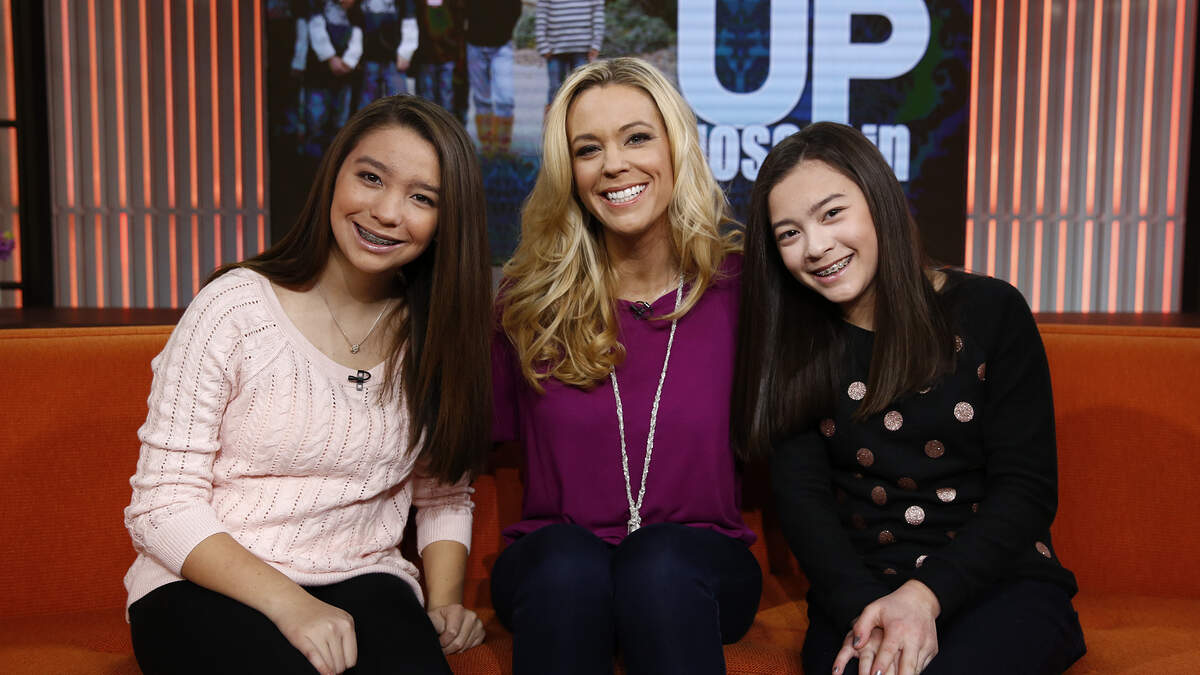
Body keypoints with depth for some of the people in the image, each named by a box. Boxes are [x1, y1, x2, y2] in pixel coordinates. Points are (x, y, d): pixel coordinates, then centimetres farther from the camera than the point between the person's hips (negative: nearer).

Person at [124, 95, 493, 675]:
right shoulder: (236, 306, -8)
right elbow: (162, 506, -9)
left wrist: (444, 601, -6)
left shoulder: (437, 335, 4)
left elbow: (442, 496, 13)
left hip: (362, 584, 2)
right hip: (203, 587, -2)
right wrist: (287, 603, -21)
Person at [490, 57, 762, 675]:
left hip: (697, 563, -1)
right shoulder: (529, 297, 1)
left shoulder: (740, 286, -1)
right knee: (566, 557, -32)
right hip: (552, 572, 1)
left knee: (660, 559, -34)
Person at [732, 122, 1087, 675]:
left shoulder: (989, 312, -1)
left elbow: (1026, 488, -5)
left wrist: (926, 594, -18)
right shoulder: (795, 349, 6)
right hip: (857, 592, 1)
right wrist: (863, 607, -20)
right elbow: (802, 495, -2)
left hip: (1002, 584, -1)